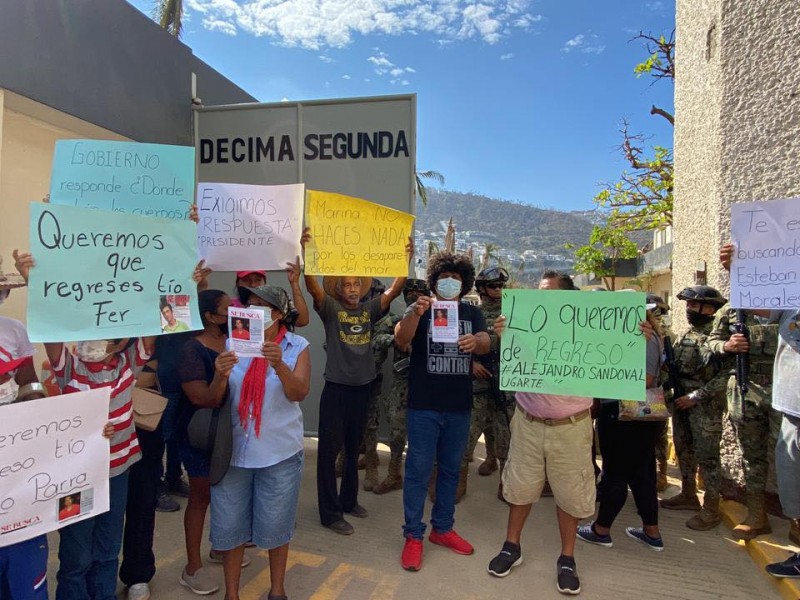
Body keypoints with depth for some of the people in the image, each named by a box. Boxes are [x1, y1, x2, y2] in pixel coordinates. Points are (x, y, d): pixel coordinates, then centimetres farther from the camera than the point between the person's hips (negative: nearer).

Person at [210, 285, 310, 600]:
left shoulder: (297, 346, -5)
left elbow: (299, 393, -15)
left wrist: (279, 365, -32)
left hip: (279, 452, -2)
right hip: (234, 449, 2)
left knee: (275, 524, 12)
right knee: (229, 524, 10)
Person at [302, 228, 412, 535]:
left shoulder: (370, 309, 4)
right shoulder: (330, 308, -6)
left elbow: (394, 290, -6)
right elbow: (312, 286, -22)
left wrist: (407, 259, -18)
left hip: (362, 387, 5)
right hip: (336, 387, -4)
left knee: (353, 448, 19)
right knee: (329, 450, 2)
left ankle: (349, 500, 36)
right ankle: (330, 513, 14)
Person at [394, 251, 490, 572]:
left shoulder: (472, 313, 6)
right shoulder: (420, 309, -2)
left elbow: (486, 343, -10)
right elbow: (401, 340, -19)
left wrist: (476, 342, -34)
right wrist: (415, 312, -37)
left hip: (459, 406, 4)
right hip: (424, 406, -3)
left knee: (450, 470, 16)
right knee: (418, 470, 2)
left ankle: (442, 528, 32)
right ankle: (413, 536, 16)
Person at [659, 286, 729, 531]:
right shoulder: (686, 334, 10)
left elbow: (726, 375, -19)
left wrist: (696, 397, -19)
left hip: (706, 407, -8)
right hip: (681, 403, 8)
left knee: (707, 456, 0)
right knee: (684, 450, 17)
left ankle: (711, 510, 13)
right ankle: (688, 495, 33)